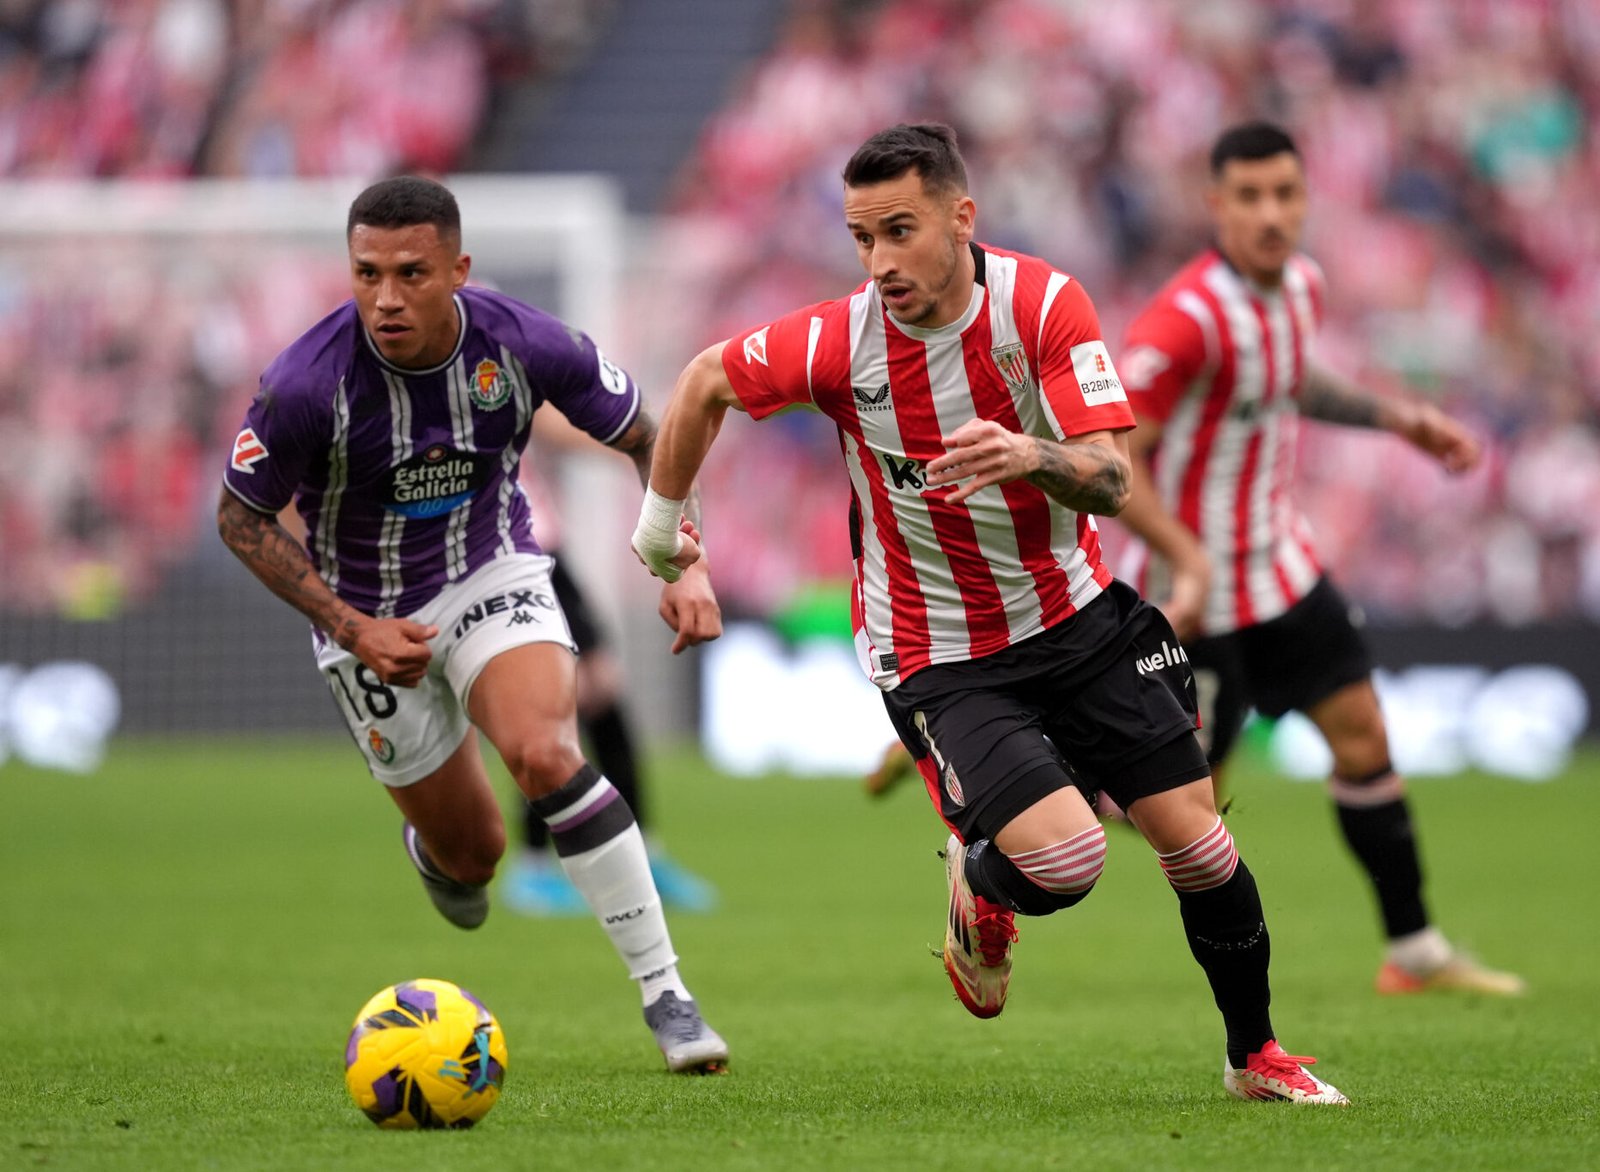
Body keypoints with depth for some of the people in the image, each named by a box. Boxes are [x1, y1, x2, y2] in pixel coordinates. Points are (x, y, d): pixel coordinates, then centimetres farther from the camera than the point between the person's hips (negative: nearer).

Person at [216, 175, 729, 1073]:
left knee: (546, 755, -29)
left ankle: (665, 989, -20)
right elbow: (242, 517, -10)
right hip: (370, 618, 0)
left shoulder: (525, 344, -21)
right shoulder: (308, 385, -27)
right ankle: (431, 850, 48)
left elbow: (646, 439, -3)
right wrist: (350, 627, -18)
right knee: (473, 853, 6)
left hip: (493, 575, 0)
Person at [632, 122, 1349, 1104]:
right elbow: (706, 382, 2)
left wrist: (1033, 457, -42)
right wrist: (664, 518, 13)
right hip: (939, 658, -2)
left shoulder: (1043, 302, -16)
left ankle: (1256, 1054, 21)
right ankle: (979, 886, 15)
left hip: (1075, 614, 2)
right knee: (1064, 858, -22)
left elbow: (1111, 480, -21)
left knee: (1193, 833, -2)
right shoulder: (839, 343, -17)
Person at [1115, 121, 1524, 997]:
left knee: (1362, 735, 7)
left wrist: (1397, 418, 14)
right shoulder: (1185, 320, -26)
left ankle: (1415, 949, 16)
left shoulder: (1300, 284, 1)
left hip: (1281, 563, 8)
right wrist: (1188, 561, -32)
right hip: (1196, 581, -8)